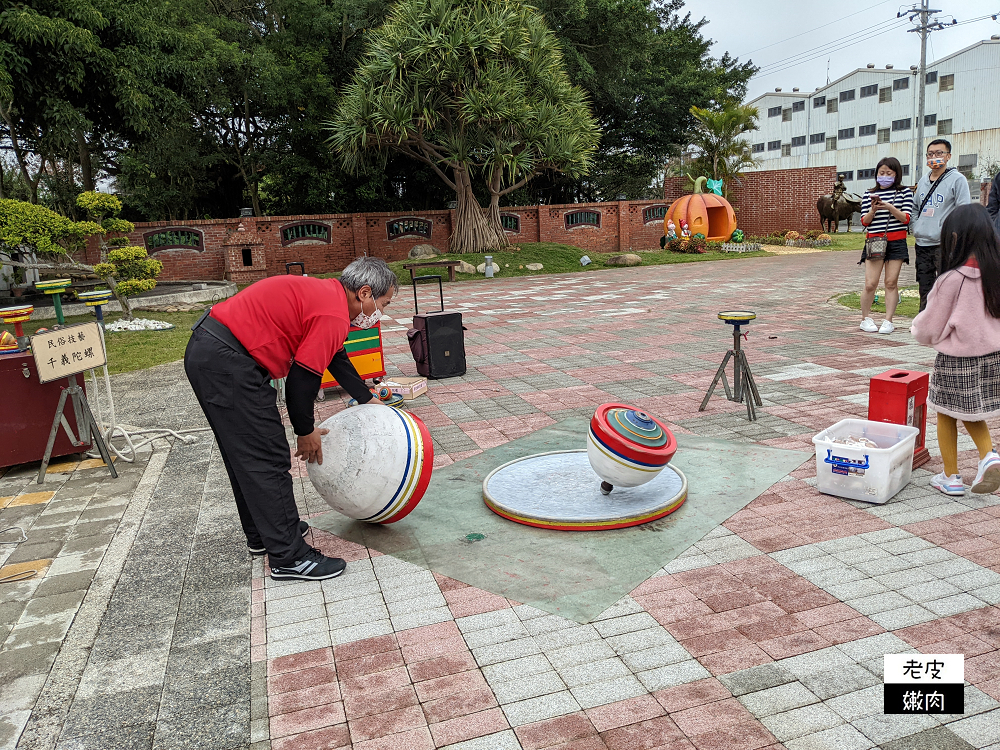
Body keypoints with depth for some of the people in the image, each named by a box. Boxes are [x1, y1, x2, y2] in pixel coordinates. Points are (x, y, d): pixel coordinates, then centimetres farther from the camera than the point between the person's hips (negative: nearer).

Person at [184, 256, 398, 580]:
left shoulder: (326, 294, 16)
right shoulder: (334, 314, -15)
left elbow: (335, 358, 29)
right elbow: (303, 377, -14)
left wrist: (369, 400, 35)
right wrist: (306, 431, 1)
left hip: (206, 350, 11)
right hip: (225, 362, -11)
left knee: (246, 456, 21)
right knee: (268, 460, -5)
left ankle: (263, 534, 36)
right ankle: (288, 557, 4)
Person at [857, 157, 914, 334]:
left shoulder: (904, 193, 7)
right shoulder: (869, 195, 9)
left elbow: (906, 218, -3)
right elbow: (864, 221, 4)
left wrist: (890, 208, -17)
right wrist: (873, 209, -14)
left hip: (897, 242, 0)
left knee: (891, 282, -1)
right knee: (870, 284, -6)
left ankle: (888, 321, 4)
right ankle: (866, 318, 9)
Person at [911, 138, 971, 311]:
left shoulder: (957, 179, -4)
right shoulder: (923, 181, 16)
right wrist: (916, 228, 13)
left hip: (944, 244, -6)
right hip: (922, 244, 6)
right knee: (925, 289, 12)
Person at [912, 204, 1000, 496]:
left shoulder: (953, 279, -20)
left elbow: (931, 327, -11)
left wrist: (917, 328, 10)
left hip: (957, 361, -6)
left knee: (946, 415, 11)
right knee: (972, 413, 24)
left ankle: (951, 478, 18)